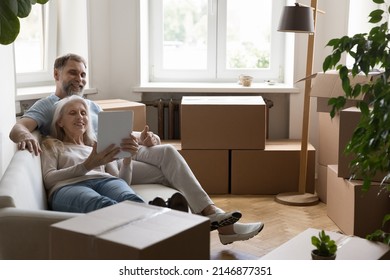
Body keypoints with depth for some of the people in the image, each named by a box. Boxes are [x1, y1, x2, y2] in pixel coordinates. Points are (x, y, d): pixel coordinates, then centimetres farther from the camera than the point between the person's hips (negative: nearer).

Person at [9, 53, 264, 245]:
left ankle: (214, 215, -26)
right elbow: (17, 129, -9)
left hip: (119, 152, 6)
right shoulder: (46, 106, 9)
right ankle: (212, 216, -17)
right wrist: (26, 136, -36)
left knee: (167, 151, -21)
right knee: (168, 172, -21)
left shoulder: (91, 105, 30)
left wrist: (140, 137, -3)